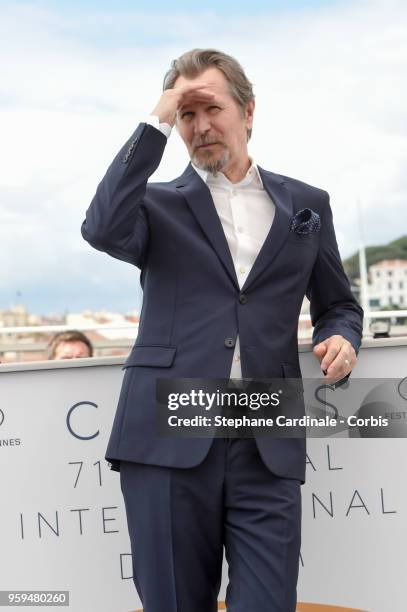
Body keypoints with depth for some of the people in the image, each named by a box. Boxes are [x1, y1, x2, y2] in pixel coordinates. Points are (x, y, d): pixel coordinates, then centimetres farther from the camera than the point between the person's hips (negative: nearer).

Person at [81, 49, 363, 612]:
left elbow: (339, 304, 22)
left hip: (267, 448, 1)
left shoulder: (305, 204, 15)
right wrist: (156, 123, -8)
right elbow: (104, 230, -14)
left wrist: (341, 338, -1)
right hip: (169, 439, -1)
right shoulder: (160, 205, 9)